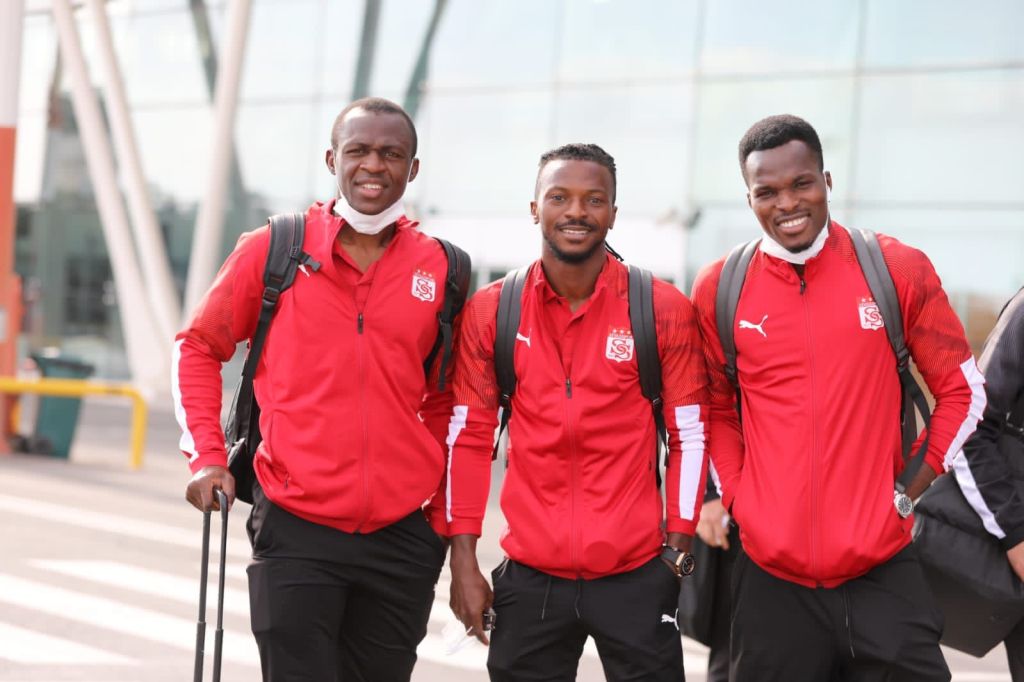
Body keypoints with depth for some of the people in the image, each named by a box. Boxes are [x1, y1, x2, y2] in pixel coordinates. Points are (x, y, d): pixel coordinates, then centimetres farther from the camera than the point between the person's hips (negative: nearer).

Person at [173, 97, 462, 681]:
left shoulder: (440, 269, 4)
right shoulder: (272, 250, -2)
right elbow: (199, 347, 9)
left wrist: (444, 521, 12)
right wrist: (206, 455, -2)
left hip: (403, 540, 2)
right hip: (297, 530, -2)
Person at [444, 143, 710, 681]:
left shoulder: (663, 309, -4)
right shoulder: (490, 312, 0)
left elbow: (690, 436, 0)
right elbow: (469, 436, 4)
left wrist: (677, 553, -2)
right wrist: (464, 562, 1)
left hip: (637, 575, -1)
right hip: (529, 576, 1)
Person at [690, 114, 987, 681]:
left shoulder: (898, 270, -1)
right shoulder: (719, 289, 3)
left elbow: (962, 391, 7)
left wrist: (911, 492, 2)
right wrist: (735, 496, 3)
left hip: (881, 568, -1)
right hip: (771, 574, 1)